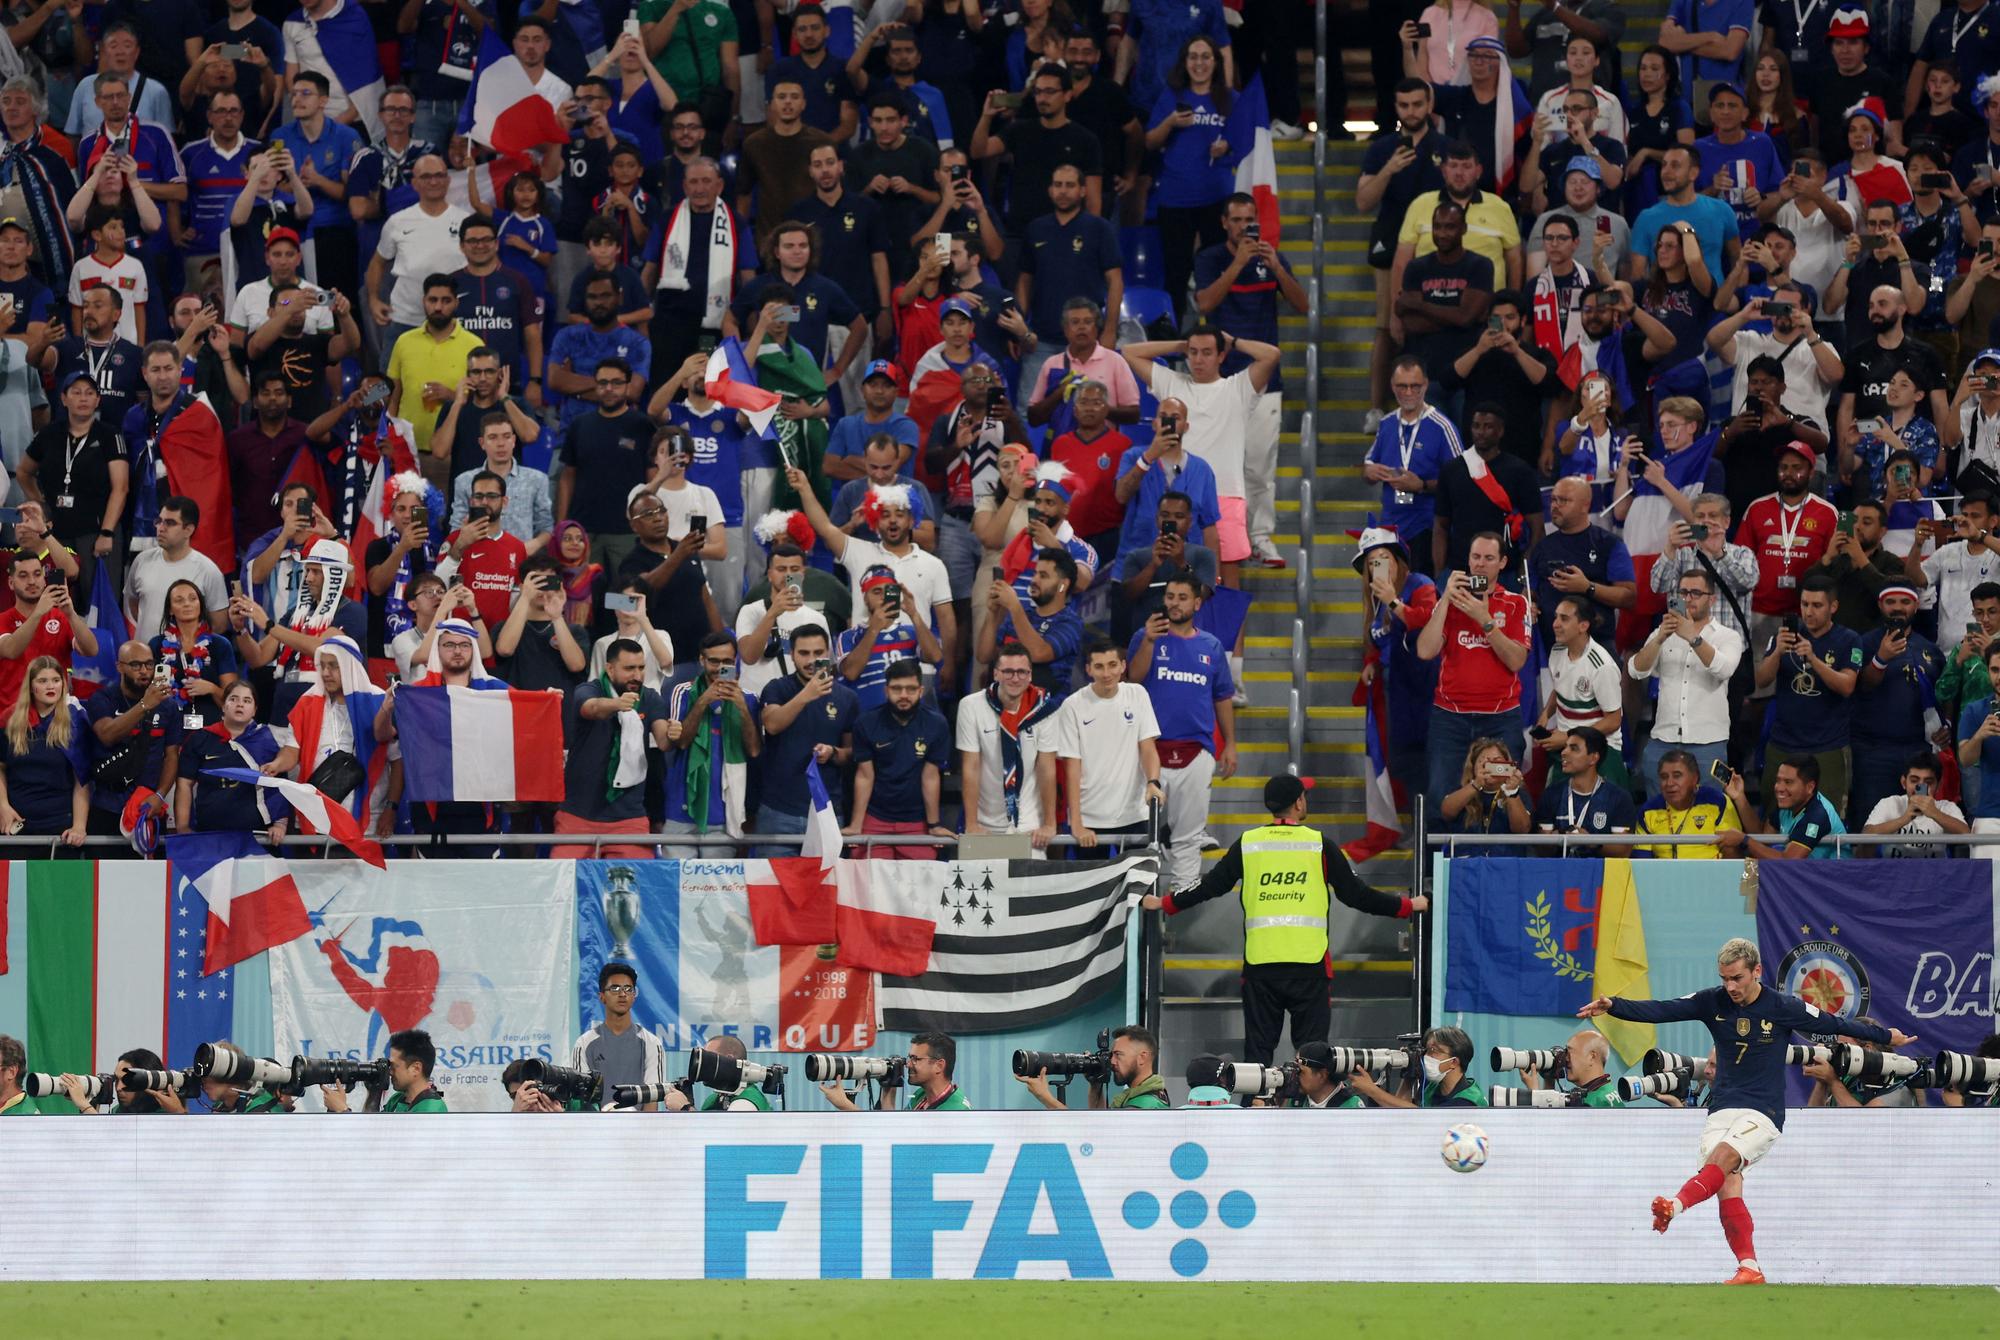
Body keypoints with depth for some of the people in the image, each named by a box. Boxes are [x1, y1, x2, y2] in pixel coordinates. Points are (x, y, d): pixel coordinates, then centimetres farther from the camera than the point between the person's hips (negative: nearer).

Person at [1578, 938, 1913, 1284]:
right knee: (1728, 1183, -14)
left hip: (1763, 1112, -4)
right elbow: (1661, 1010, -6)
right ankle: (1748, 1267, -14)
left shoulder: (1784, 1008, -3)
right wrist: (1613, 1006, -19)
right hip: (1721, 1109, 4)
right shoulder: (1712, 1002, 4)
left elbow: (1835, 1025, 8)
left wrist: (1886, 1037, 16)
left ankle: (1675, 1205, -51)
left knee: (1722, 1156, -29)